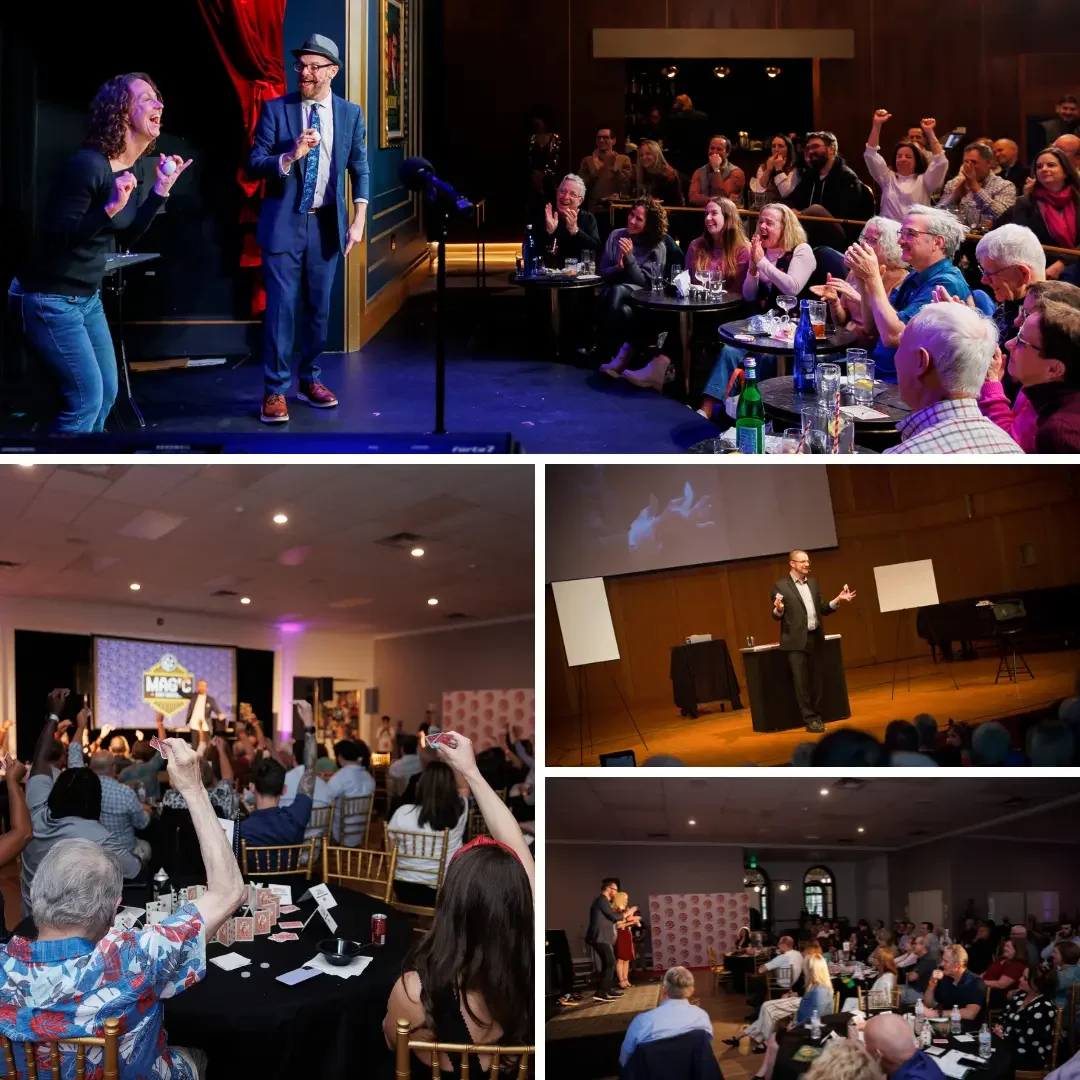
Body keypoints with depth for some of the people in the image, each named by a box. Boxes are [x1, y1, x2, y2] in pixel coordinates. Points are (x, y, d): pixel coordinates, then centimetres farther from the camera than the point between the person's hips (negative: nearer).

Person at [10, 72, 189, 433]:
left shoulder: (133, 168, 4)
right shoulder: (87, 165, -23)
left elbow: (127, 238, 9)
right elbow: (56, 236, -25)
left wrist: (160, 190, 0)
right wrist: (110, 208, -36)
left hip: (87, 296, 9)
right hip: (50, 298, -9)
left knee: (106, 393, 14)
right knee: (86, 398, -8)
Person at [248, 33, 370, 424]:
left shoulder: (350, 114, 4)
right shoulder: (275, 109, -3)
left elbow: (361, 171, 7)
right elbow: (253, 164, -6)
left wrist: (359, 220, -3)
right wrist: (290, 157, -23)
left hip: (326, 223, 3)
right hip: (284, 222, -3)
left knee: (319, 307, 10)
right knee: (281, 307, -4)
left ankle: (310, 380, 25)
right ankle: (276, 391, 3)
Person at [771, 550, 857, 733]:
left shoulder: (813, 582, 12)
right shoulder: (781, 586, -5)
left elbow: (822, 609, 14)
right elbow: (777, 616, -4)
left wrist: (838, 600, 1)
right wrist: (778, 609, -27)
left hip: (815, 638, 5)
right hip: (796, 641, -5)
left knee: (816, 680, 9)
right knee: (801, 681, -3)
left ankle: (816, 715, 17)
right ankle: (809, 718, 2)